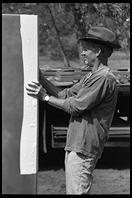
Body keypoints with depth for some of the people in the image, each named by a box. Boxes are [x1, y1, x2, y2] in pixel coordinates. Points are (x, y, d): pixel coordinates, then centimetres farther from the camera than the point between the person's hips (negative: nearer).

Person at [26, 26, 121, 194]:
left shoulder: (103, 78, -17)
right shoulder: (92, 76, 18)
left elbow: (76, 106, -18)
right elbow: (66, 94, 16)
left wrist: (46, 97, -10)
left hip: (84, 147, -11)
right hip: (75, 143, 11)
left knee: (77, 191, -10)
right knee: (72, 190, 15)